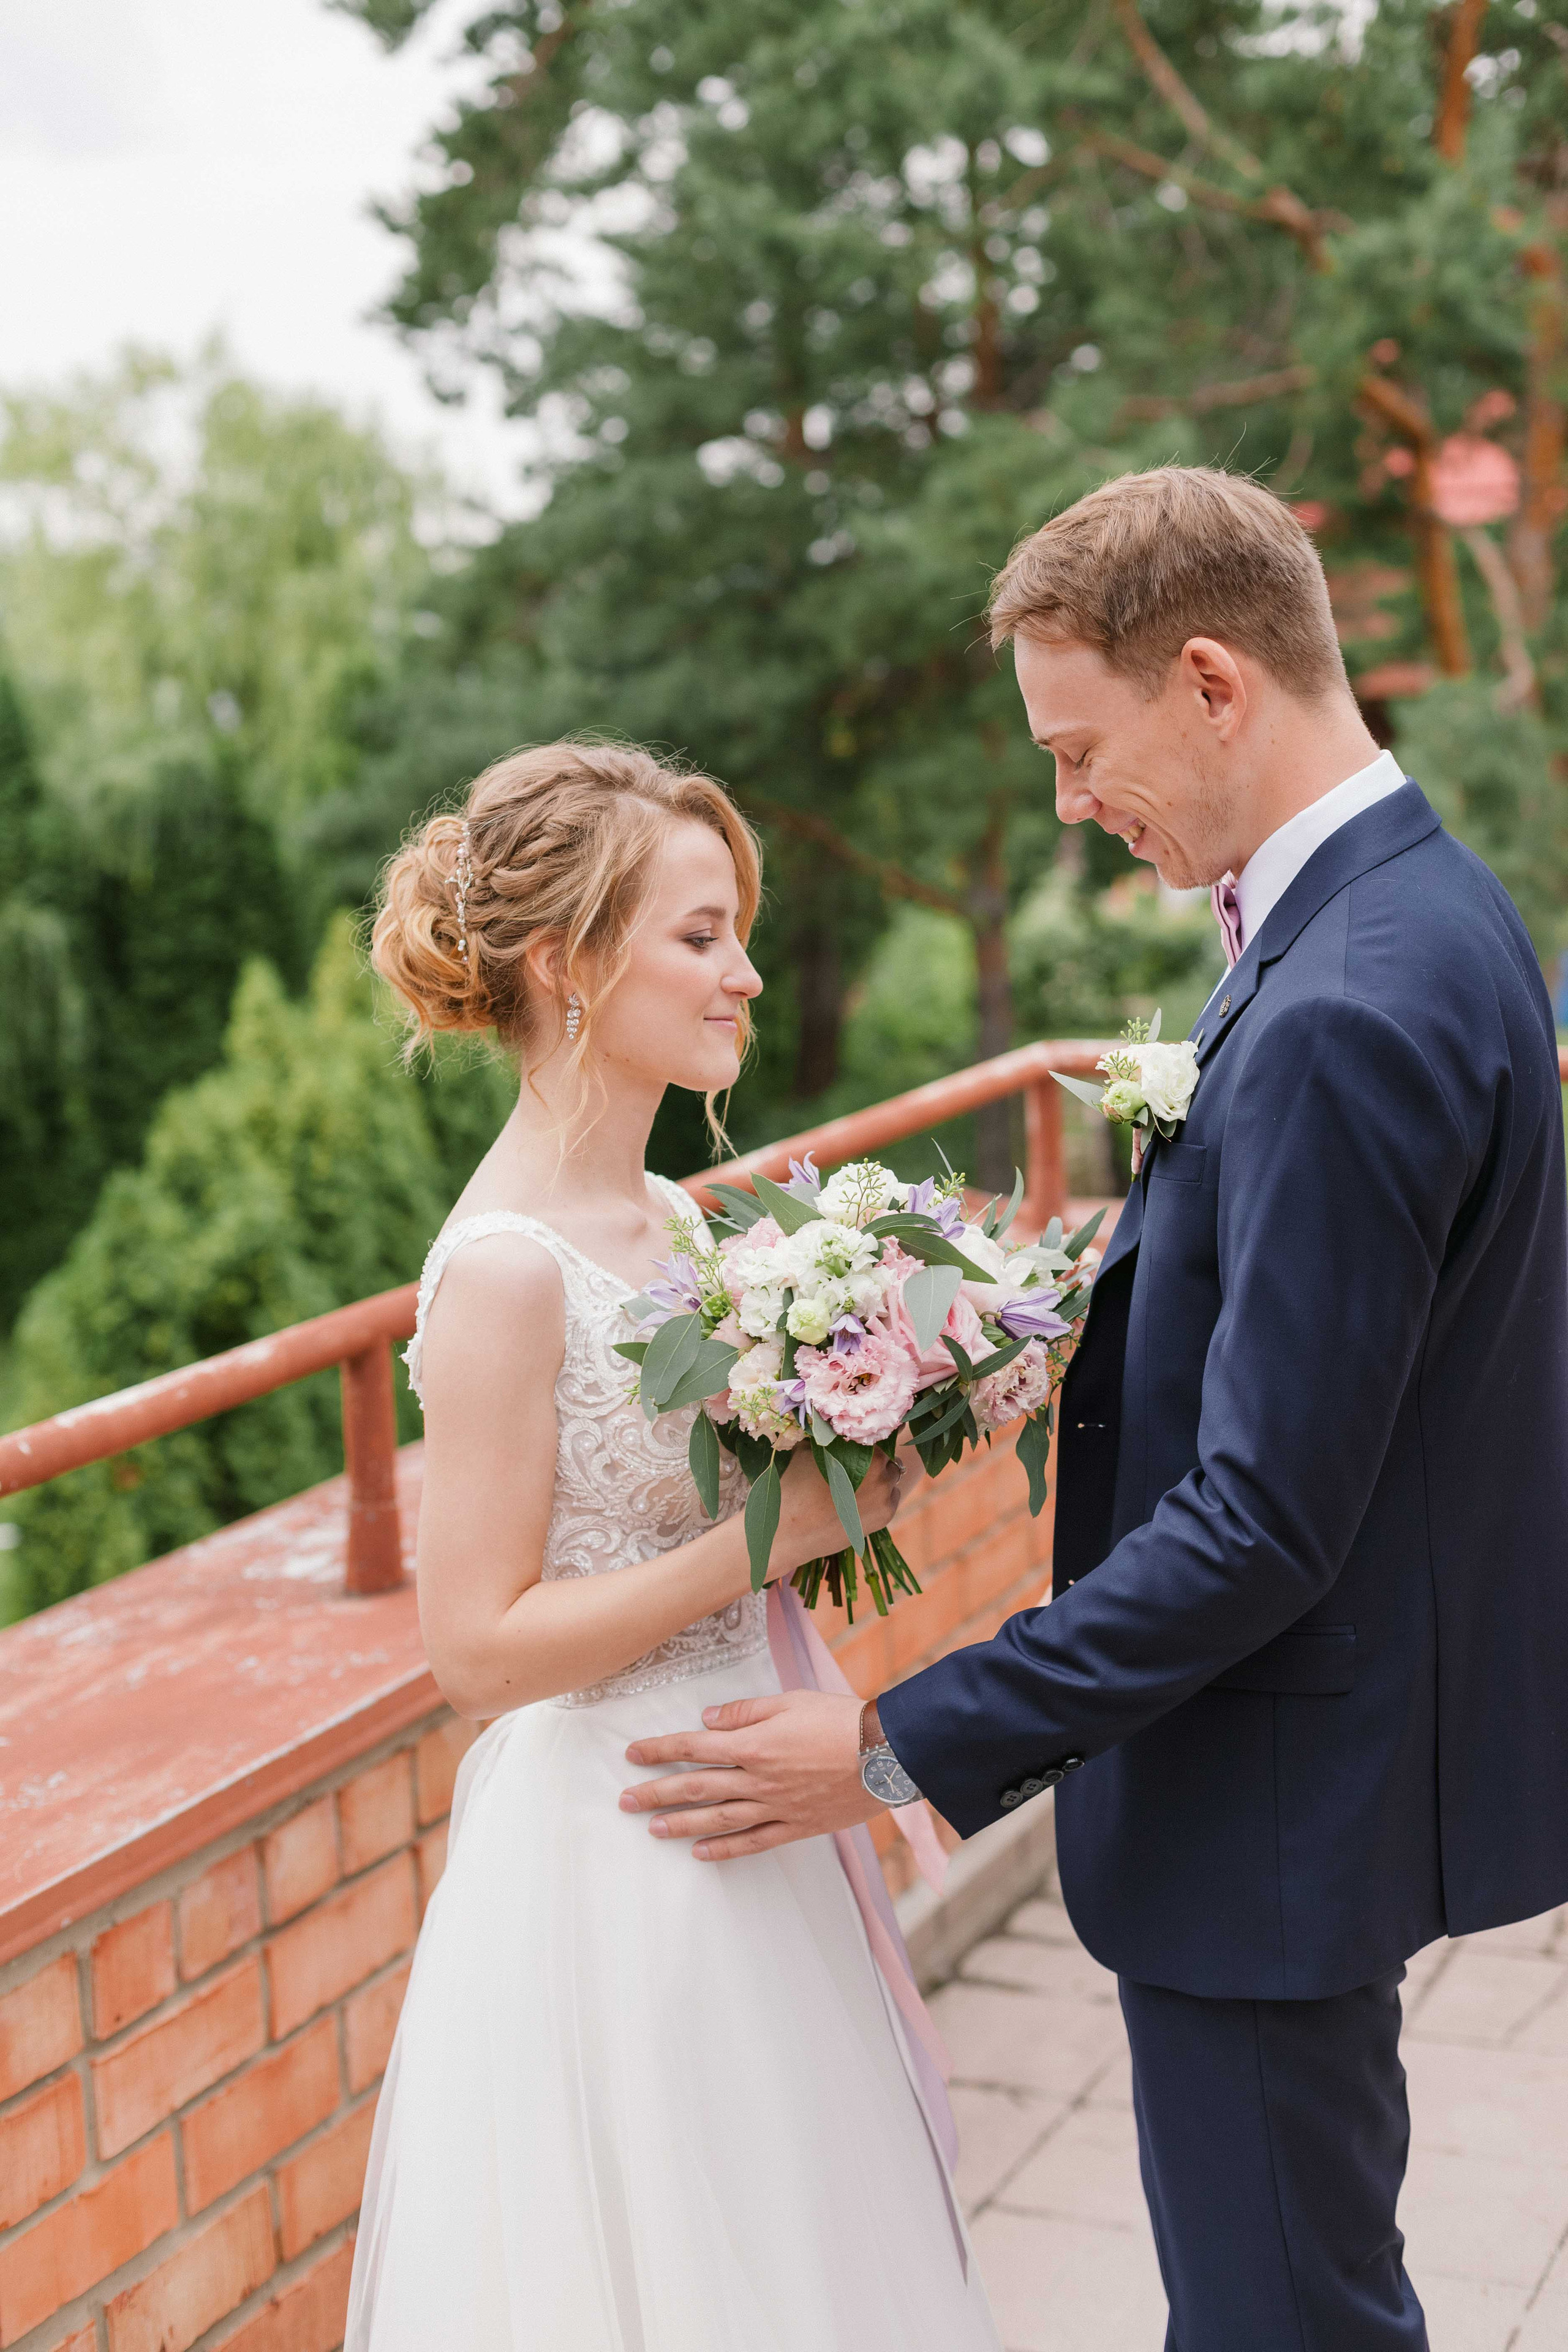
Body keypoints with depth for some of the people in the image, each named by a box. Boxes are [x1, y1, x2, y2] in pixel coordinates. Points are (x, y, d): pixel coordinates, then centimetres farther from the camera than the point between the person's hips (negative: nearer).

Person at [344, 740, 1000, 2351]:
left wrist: (844, 1477, 2)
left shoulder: (667, 1217, 5)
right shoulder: (506, 1270, -20)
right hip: (611, 1867, -8)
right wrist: (767, 1539, -21)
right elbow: (479, 1647, -21)